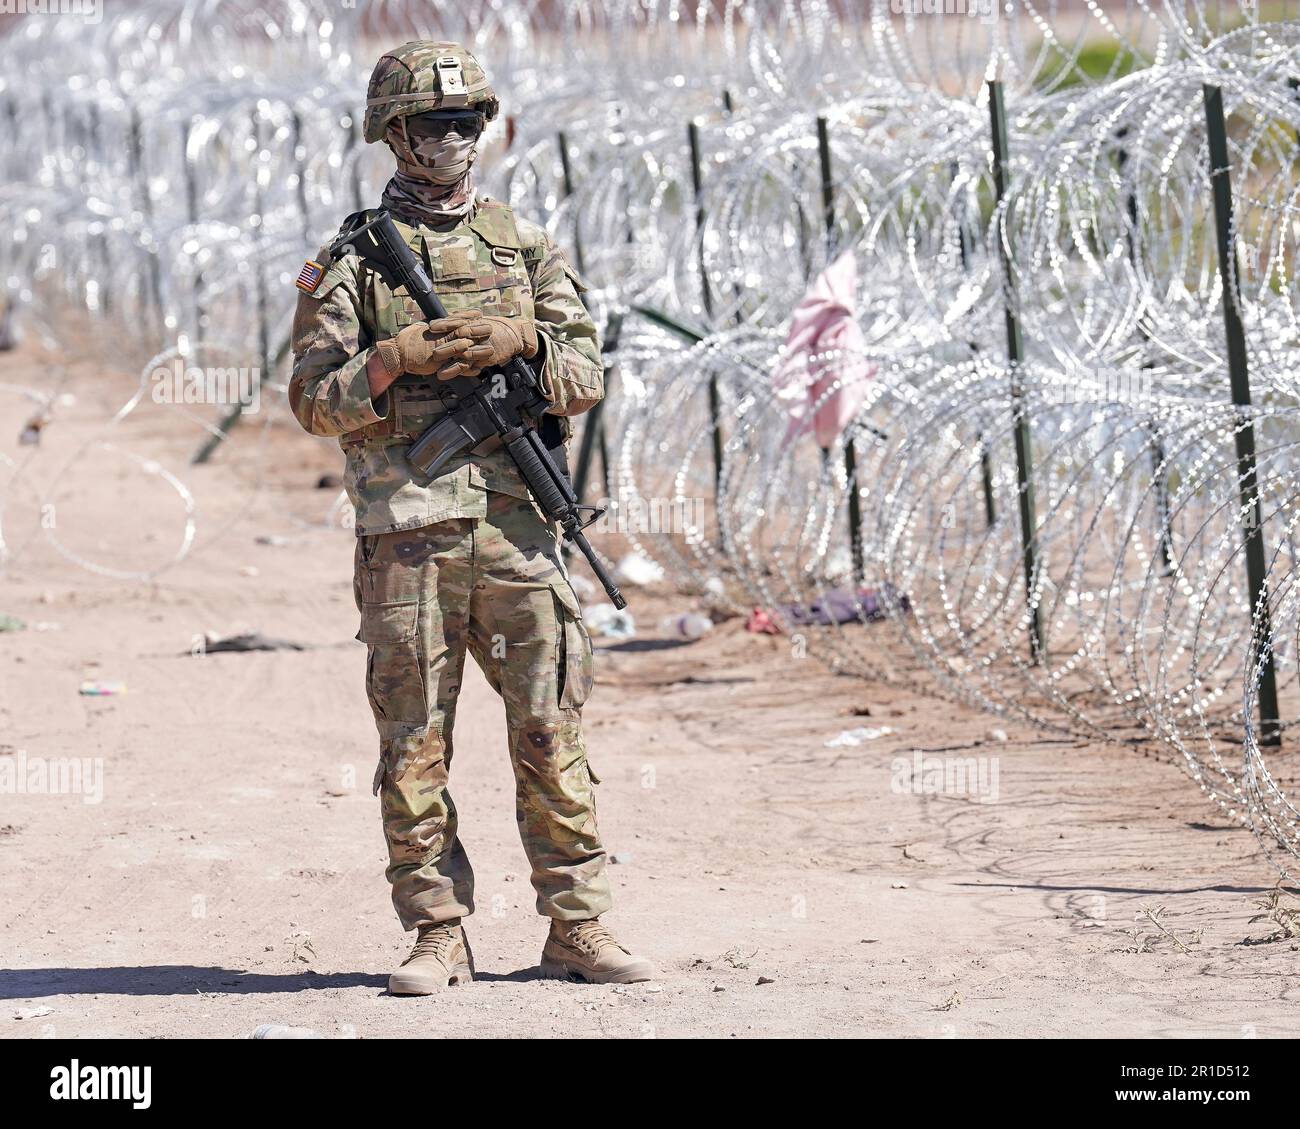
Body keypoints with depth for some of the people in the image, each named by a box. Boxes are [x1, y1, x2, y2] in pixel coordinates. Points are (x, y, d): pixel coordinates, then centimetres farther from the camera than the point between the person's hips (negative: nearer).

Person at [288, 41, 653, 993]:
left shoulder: (526, 243, 12)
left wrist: (520, 341, -11)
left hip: (518, 528, 2)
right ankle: (438, 938, 7)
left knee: (552, 734, 1)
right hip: (407, 534, -2)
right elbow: (315, 400, 0)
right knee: (415, 745, 1)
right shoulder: (352, 256, 5)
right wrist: (393, 361, -16)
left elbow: (587, 376, 7)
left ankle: (578, 929, 7)